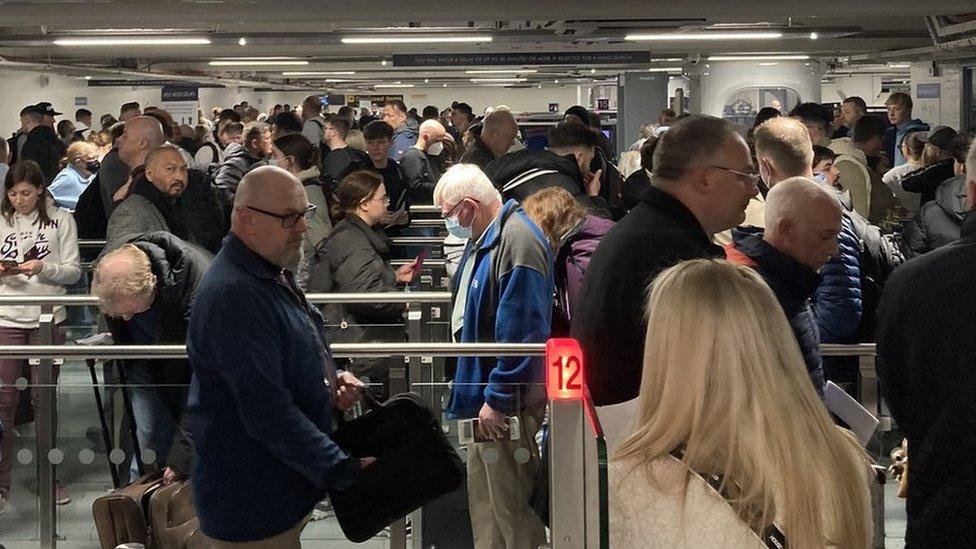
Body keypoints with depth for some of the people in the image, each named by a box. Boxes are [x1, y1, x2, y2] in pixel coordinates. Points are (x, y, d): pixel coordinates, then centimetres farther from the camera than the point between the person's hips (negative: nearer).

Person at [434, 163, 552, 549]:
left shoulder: (517, 242, -20)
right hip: (483, 392, 10)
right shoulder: (482, 239, 13)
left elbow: (519, 333, -25)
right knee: (483, 501, 18)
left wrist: (498, 398, -22)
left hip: (506, 401, -10)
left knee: (510, 506, -2)